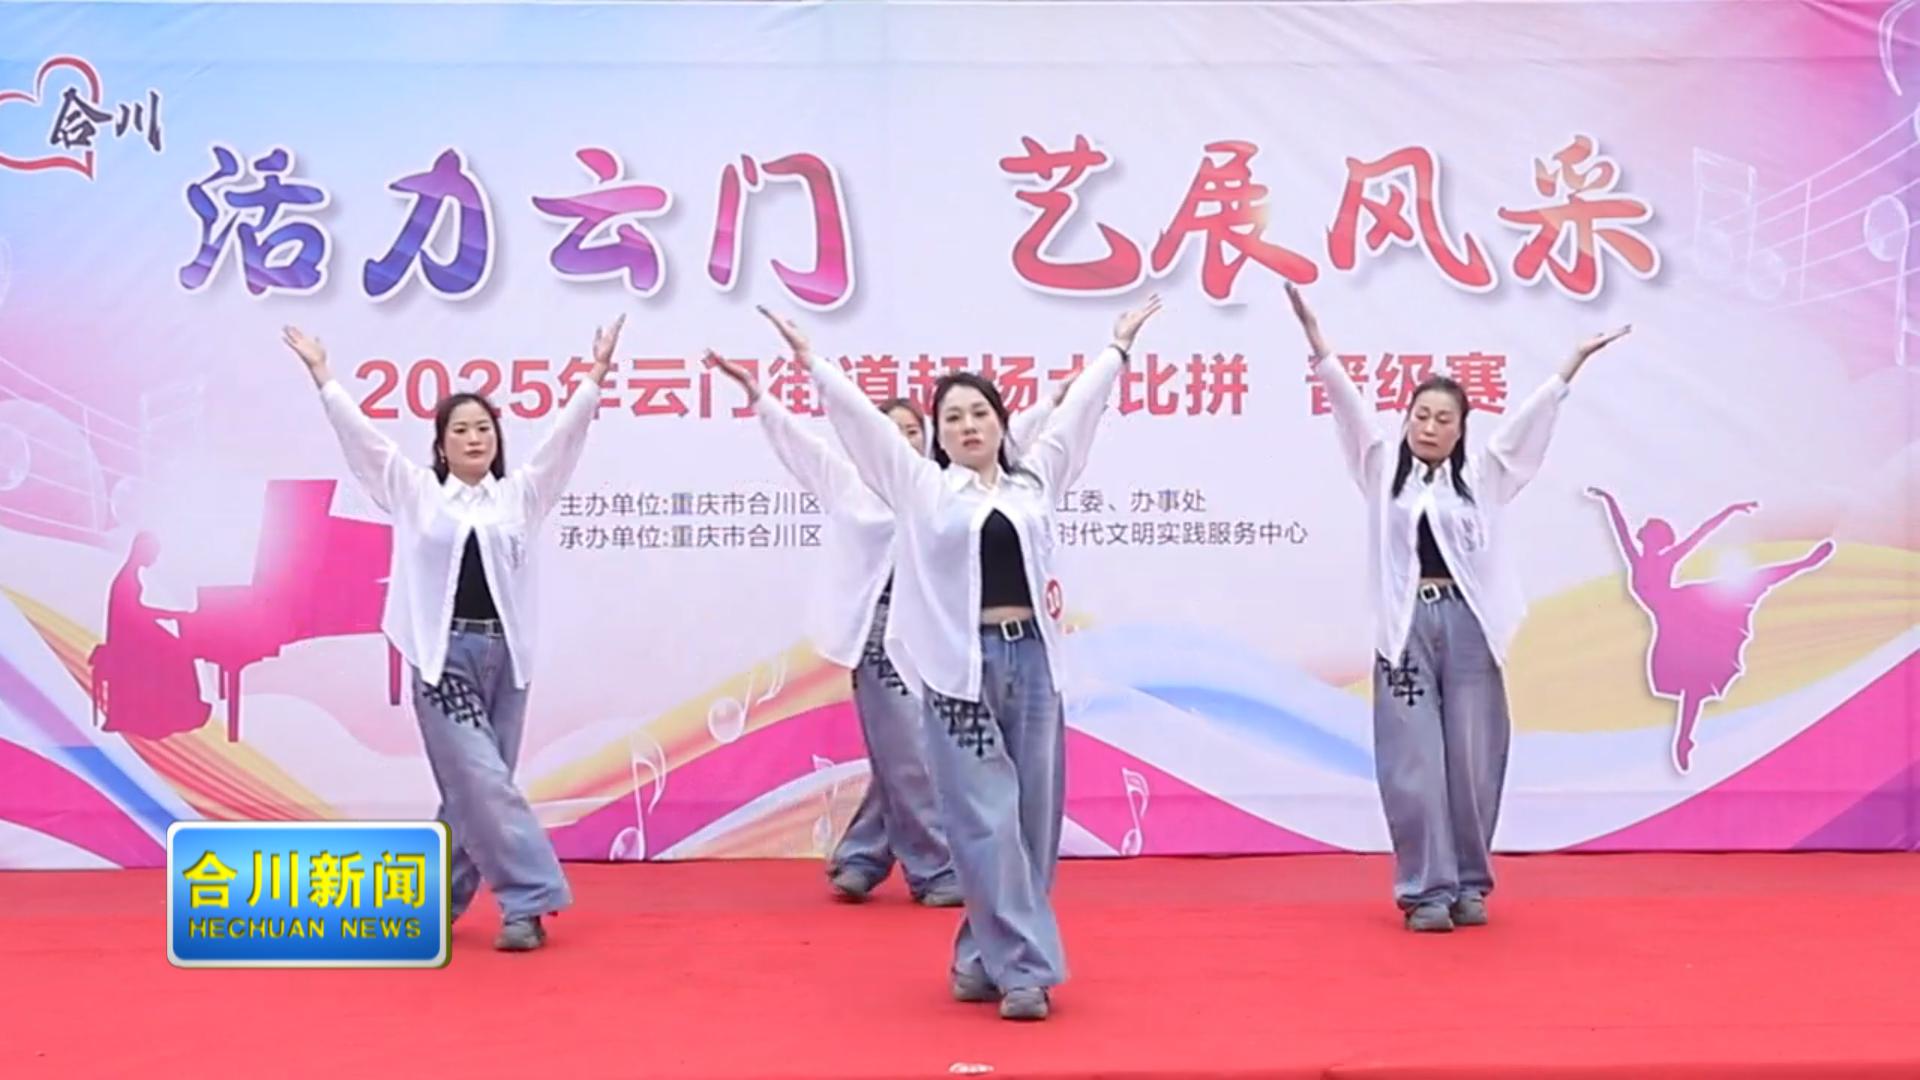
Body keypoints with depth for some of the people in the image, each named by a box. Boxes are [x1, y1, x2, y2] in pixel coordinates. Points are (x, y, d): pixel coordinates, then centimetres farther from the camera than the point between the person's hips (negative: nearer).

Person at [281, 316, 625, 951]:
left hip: (503, 655, 3)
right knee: (484, 783, -12)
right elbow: (360, 433, 3)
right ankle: (530, 899, -9)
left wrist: (595, 376, -5)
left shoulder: (520, 494, 8)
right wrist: (322, 376, 0)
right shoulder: (416, 494, 5)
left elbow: (564, 434, 3)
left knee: (473, 790, 9)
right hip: (444, 655, -3)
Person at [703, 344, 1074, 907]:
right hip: (882, 632, -4)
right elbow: (798, 438, 2)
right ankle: (935, 870, 6)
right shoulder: (855, 483, 4)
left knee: (898, 756, 9)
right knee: (908, 757, -4)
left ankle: (860, 858, 23)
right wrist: (753, 392, -4)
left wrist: (1056, 399, 9)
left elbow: (1006, 438, 12)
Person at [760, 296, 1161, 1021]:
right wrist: (810, 362, 3)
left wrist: (1118, 345, 25)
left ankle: (985, 957, 18)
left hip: (1032, 660, 3)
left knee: (1032, 819, 5)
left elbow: (1078, 407, 19)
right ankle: (1024, 967, -1)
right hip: (960, 666, -3)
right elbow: (859, 416, 5)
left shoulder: (1034, 479, 13)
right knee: (988, 823, -5)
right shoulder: (921, 487, 6)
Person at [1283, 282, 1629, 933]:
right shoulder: (1383, 469, 10)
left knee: (1472, 763, 3)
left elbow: (1532, 415, 7)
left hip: (1469, 624, 1)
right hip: (1406, 626, -1)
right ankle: (1427, 888, 4)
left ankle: (1468, 884, 16)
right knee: (1415, 765, -2)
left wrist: (1575, 360, 0)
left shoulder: (1482, 474, 11)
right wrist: (1315, 338, -7)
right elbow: (1348, 402, 2)